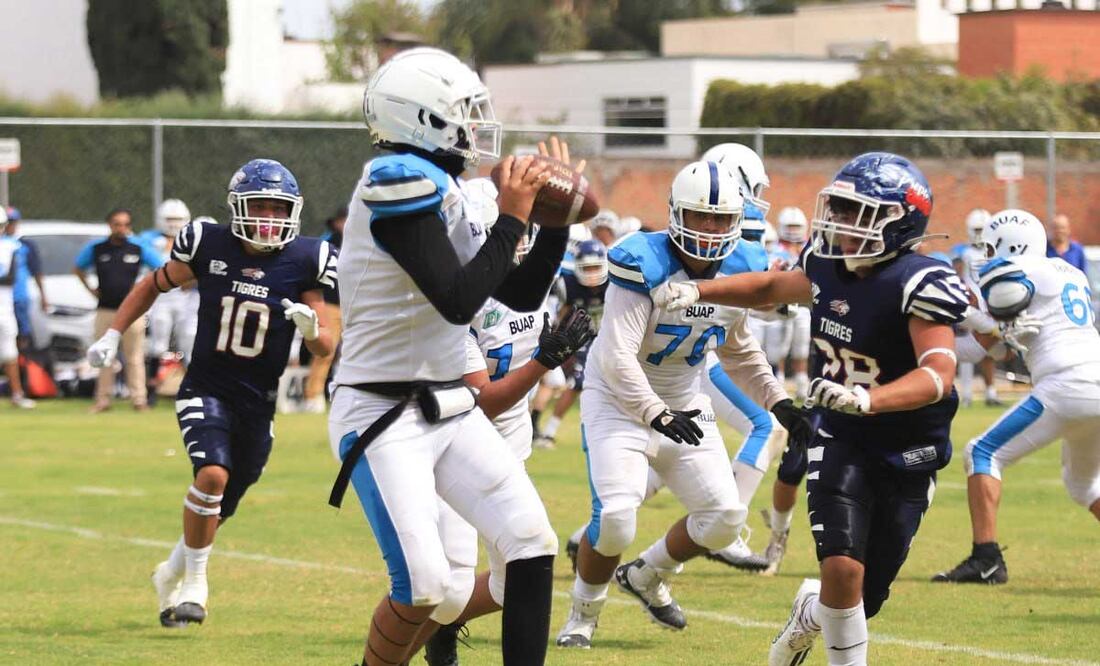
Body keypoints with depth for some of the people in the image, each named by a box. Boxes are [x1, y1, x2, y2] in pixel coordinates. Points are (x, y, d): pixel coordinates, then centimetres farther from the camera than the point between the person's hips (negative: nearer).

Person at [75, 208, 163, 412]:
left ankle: (139, 399, 4)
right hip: (105, 310, 1)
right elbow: (78, 268, 19)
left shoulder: (139, 250, 0)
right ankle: (103, 400, 13)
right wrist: (91, 290, 10)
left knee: (134, 357, 0)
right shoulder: (96, 249, 3)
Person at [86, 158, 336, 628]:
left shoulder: (302, 262, -6)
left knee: (218, 509, 12)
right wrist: (112, 336, 5)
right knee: (212, 474, -27)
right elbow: (154, 285, 11)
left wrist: (311, 328, -24)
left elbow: (325, 349, -1)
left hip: (257, 403, 2)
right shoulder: (209, 246, -7)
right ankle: (194, 581, -10)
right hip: (205, 390, -2)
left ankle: (173, 573, 40)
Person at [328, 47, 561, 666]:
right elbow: (458, 302, -23)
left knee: (533, 544, -2)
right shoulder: (402, 184, -17)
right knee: (422, 585, -16)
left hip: (450, 409, 9)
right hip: (384, 420, -9)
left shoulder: (444, 191, 11)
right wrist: (512, 218, -16)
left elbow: (522, 295, 16)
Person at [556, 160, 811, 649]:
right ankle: (584, 611, 7)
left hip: (683, 405, 6)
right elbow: (617, 358, -30)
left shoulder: (736, 274, -2)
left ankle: (647, 576, 24)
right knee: (615, 517, -21)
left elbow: (740, 352, 17)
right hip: (619, 402, -6)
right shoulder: (644, 266, -24)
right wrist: (658, 415, -40)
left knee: (724, 516, -4)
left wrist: (779, 403, 7)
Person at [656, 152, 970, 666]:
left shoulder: (918, 285, -23)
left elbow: (938, 374, -36)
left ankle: (813, 612, 41)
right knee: (843, 569, -18)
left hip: (906, 455, -3)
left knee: (864, 599, 6)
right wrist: (696, 292, 6)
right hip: (839, 443, 3)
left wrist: (867, 399, -51)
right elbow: (771, 287, 18)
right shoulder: (828, 266, -4)